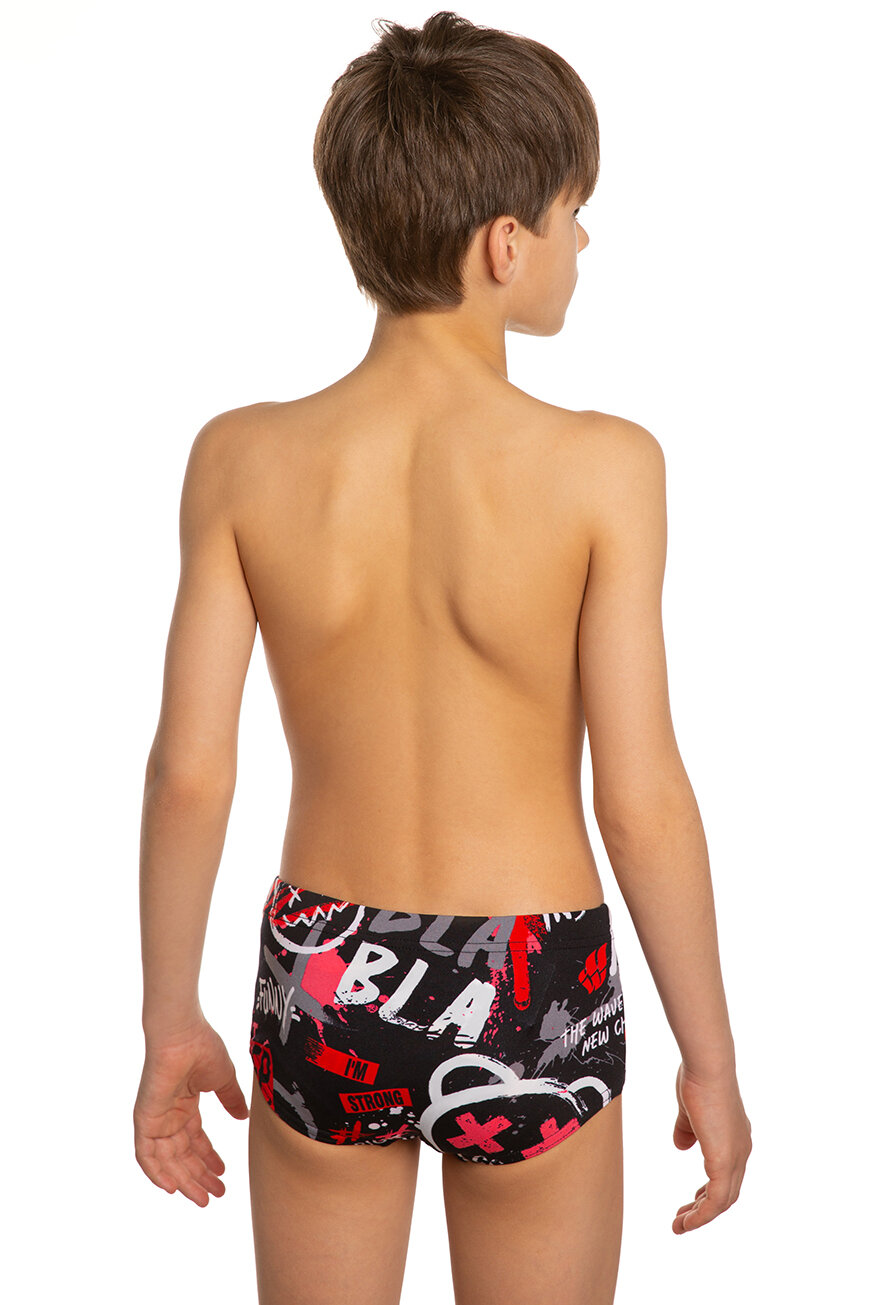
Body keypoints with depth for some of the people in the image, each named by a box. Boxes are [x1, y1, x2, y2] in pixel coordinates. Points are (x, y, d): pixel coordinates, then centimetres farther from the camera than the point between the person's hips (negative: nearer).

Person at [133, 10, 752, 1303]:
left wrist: (169, 1021, 6)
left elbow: (188, 772, -8)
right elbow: (643, 800, -15)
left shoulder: (242, 460, -11)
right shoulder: (601, 468, -17)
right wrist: (712, 1056, -2)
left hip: (322, 987, 2)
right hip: (533, 1003, -1)